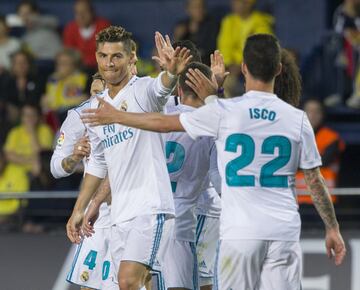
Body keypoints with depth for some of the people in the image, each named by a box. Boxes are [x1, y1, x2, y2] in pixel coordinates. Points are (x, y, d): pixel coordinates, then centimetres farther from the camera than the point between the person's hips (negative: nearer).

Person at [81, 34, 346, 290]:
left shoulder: (224, 112, -4)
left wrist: (116, 117, 20)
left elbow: (164, 123, 6)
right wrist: (333, 228, 17)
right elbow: (315, 180, 6)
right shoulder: (297, 119, 1)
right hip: (285, 232, 2)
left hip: (239, 232, -1)